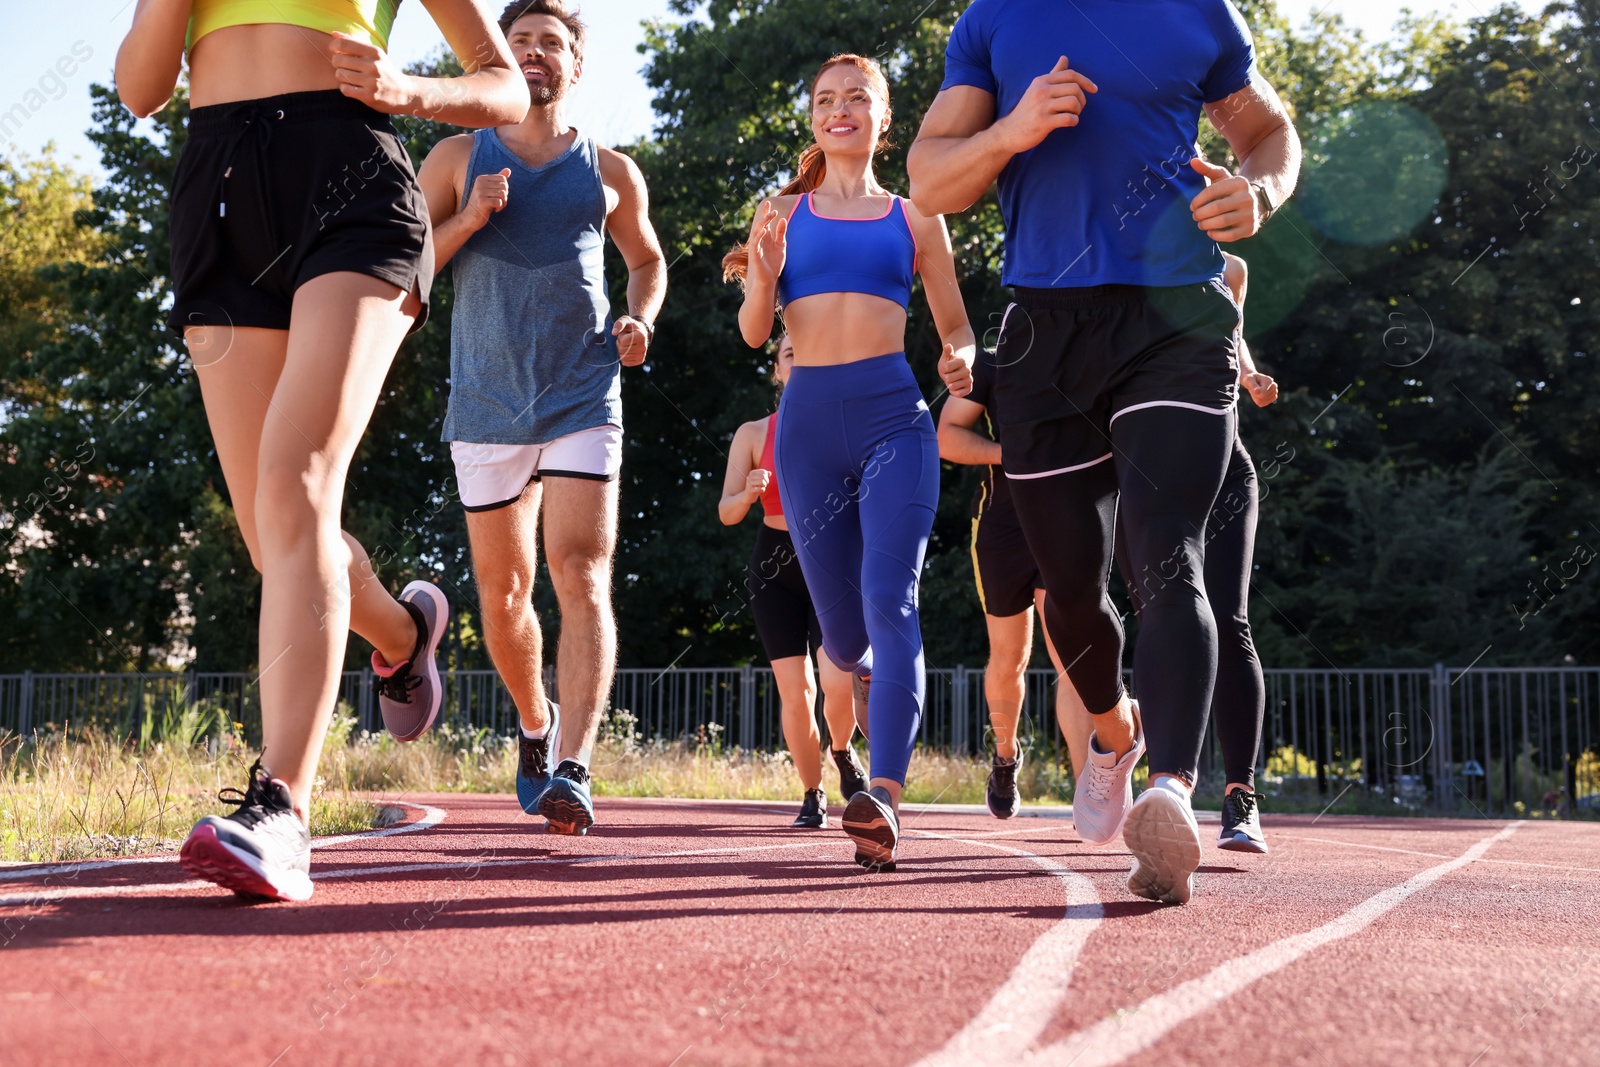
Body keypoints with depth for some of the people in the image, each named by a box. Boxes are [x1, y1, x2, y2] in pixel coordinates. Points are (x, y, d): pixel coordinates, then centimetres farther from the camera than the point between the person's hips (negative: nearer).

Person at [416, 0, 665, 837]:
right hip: (487, 407, 1)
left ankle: (572, 769, -23)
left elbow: (648, 259, 24)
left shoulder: (610, 173, 10)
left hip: (582, 402, -1)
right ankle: (535, 723, 34)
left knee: (581, 576, -16)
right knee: (503, 589, 8)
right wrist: (467, 220, -11)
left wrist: (639, 320, 4)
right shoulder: (458, 159, 8)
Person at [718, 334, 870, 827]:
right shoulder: (754, 434, 5)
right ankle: (812, 795, 12)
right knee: (793, 690, -5)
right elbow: (727, 513, 3)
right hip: (775, 565, 1)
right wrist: (748, 494, -18)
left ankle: (843, 752, 18)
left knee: (837, 683, -15)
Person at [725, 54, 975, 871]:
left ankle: (885, 797, -28)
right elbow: (754, 333, 10)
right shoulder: (782, 214, 14)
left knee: (889, 598, -21)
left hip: (893, 417, -2)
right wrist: (763, 279, -10)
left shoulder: (914, 219, 12)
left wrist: (961, 362, -6)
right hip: (809, 420, 2)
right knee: (841, 633, 7)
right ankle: (882, 675, 44)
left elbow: (955, 324, 16)